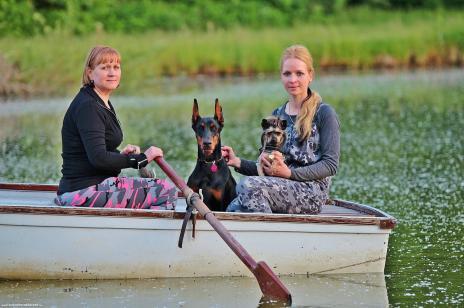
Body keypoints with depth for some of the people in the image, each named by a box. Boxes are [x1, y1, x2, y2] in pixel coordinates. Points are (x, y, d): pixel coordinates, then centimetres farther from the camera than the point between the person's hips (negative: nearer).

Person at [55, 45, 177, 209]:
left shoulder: (103, 104, 17)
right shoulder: (87, 106, -15)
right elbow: (98, 158, -23)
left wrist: (122, 154, 4)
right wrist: (141, 158, -15)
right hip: (85, 193, -10)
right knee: (166, 192, -13)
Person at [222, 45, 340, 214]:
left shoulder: (324, 114, 1)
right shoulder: (277, 115, 20)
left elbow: (330, 165, -5)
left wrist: (289, 173, -15)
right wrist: (238, 162, 2)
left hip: (311, 191, -5)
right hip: (280, 188, 5)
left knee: (249, 185, -32)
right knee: (235, 208, -29)